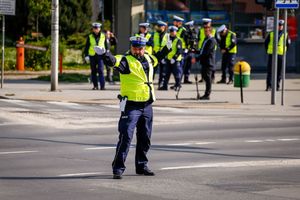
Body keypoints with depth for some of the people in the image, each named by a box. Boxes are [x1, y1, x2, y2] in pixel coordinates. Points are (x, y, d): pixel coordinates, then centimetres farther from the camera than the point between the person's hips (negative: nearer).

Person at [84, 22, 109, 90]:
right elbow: (87, 47, 9)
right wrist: (86, 55, 2)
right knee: (93, 72, 6)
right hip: (92, 56, 2)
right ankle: (95, 85, 15)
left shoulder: (103, 36, 6)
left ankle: (102, 86, -13)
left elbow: (106, 46, 13)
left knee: (101, 71, -12)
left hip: (100, 56, -2)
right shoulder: (90, 37, 6)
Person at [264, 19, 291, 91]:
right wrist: (268, 51, 9)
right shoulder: (271, 34, 6)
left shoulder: (285, 35, 6)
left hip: (280, 55, 0)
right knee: (269, 71, -3)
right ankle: (268, 85, -2)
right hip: (271, 54, 0)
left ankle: (277, 85, 10)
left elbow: (288, 44, 12)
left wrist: (284, 51, 6)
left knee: (279, 71, 3)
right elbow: (266, 42, 13)